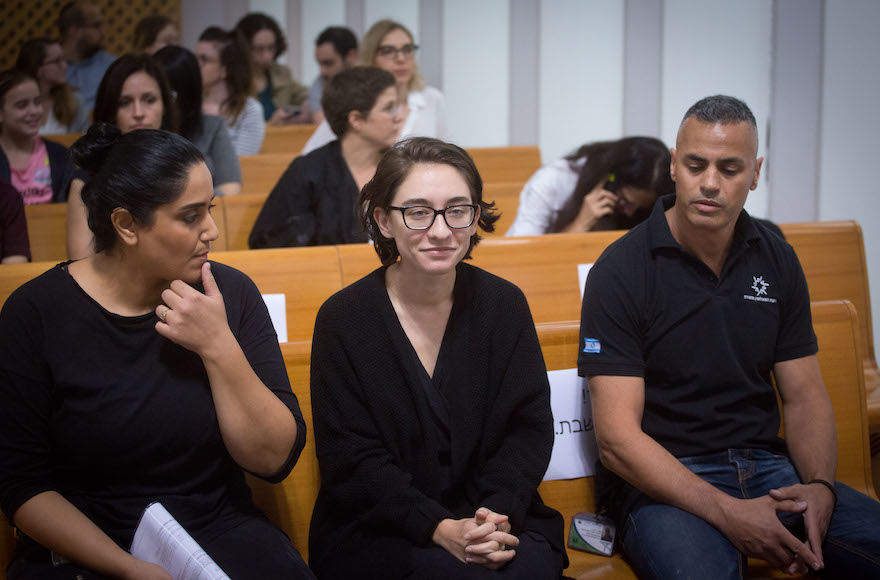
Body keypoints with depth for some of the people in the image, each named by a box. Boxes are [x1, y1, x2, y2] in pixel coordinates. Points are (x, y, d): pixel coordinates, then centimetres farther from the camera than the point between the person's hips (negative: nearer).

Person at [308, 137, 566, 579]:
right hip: (378, 532, -3)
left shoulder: (503, 303, 4)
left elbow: (529, 426, 2)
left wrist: (498, 513, -17)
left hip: (498, 514, 3)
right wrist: (440, 528, -20)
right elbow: (351, 460, -7)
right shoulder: (343, 319, -4)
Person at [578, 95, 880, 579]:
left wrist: (820, 486, -9)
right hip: (660, 480, -5)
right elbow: (617, 438, -13)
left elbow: (804, 396, 12)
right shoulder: (620, 271, -8)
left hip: (766, 467, 6)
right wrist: (727, 512, -23)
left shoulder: (776, 261, 10)